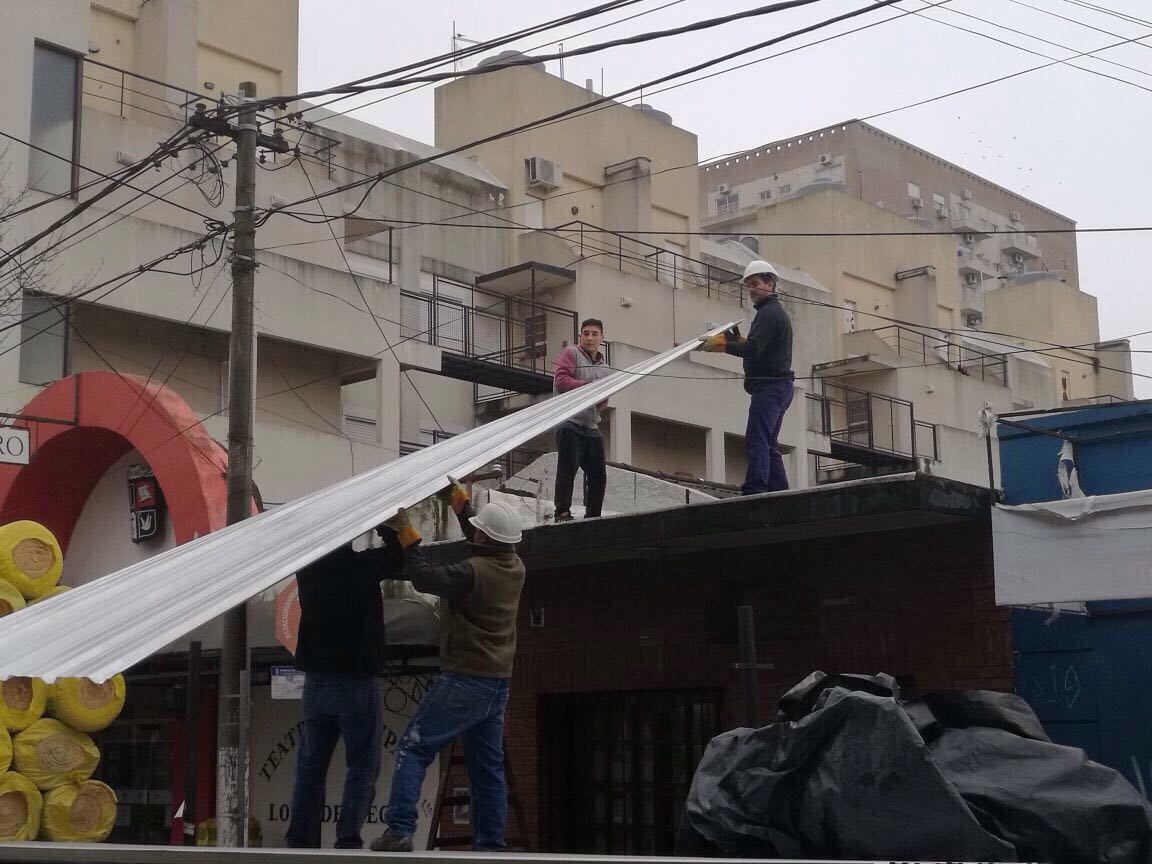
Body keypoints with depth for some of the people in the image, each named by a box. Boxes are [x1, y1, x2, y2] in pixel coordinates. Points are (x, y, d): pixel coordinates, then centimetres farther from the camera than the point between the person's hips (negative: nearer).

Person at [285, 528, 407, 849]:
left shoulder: (306, 567, -2)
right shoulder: (362, 565, -15)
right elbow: (400, 558, -1)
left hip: (316, 683, 5)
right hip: (356, 683, -5)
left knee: (310, 765, 12)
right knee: (362, 767, 3)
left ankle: (299, 839, 12)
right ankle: (347, 840, -3)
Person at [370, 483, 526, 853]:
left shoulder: (475, 572, -20)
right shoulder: (514, 567, 4)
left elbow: (426, 579, -11)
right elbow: (484, 542, 22)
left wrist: (406, 534, -1)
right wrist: (460, 501, 27)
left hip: (464, 681, -8)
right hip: (498, 683, 8)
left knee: (413, 749, -3)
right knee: (488, 767, 11)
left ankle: (399, 830, -11)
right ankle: (490, 845, 13)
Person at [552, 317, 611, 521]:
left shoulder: (605, 369, 21)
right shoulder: (571, 354, 2)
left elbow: (601, 403, 19)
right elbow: (560, 381, -12)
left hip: (592, 427, 7)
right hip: (569, 423, -7)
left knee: (598, 475, 4)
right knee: (568, 468, -15)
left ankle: (593, 517, 12)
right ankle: (562, 513, -15)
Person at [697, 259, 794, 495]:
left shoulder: (769, 313, -10)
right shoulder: (777, 312, 24)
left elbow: (753, 349, -23)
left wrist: (720, 345, -22)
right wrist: (738, 340, 17)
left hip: (769, 385, -11)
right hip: (778, 385, 11)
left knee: (756, 441, -19)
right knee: (769, 445, 12)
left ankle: (753, 492, -29)